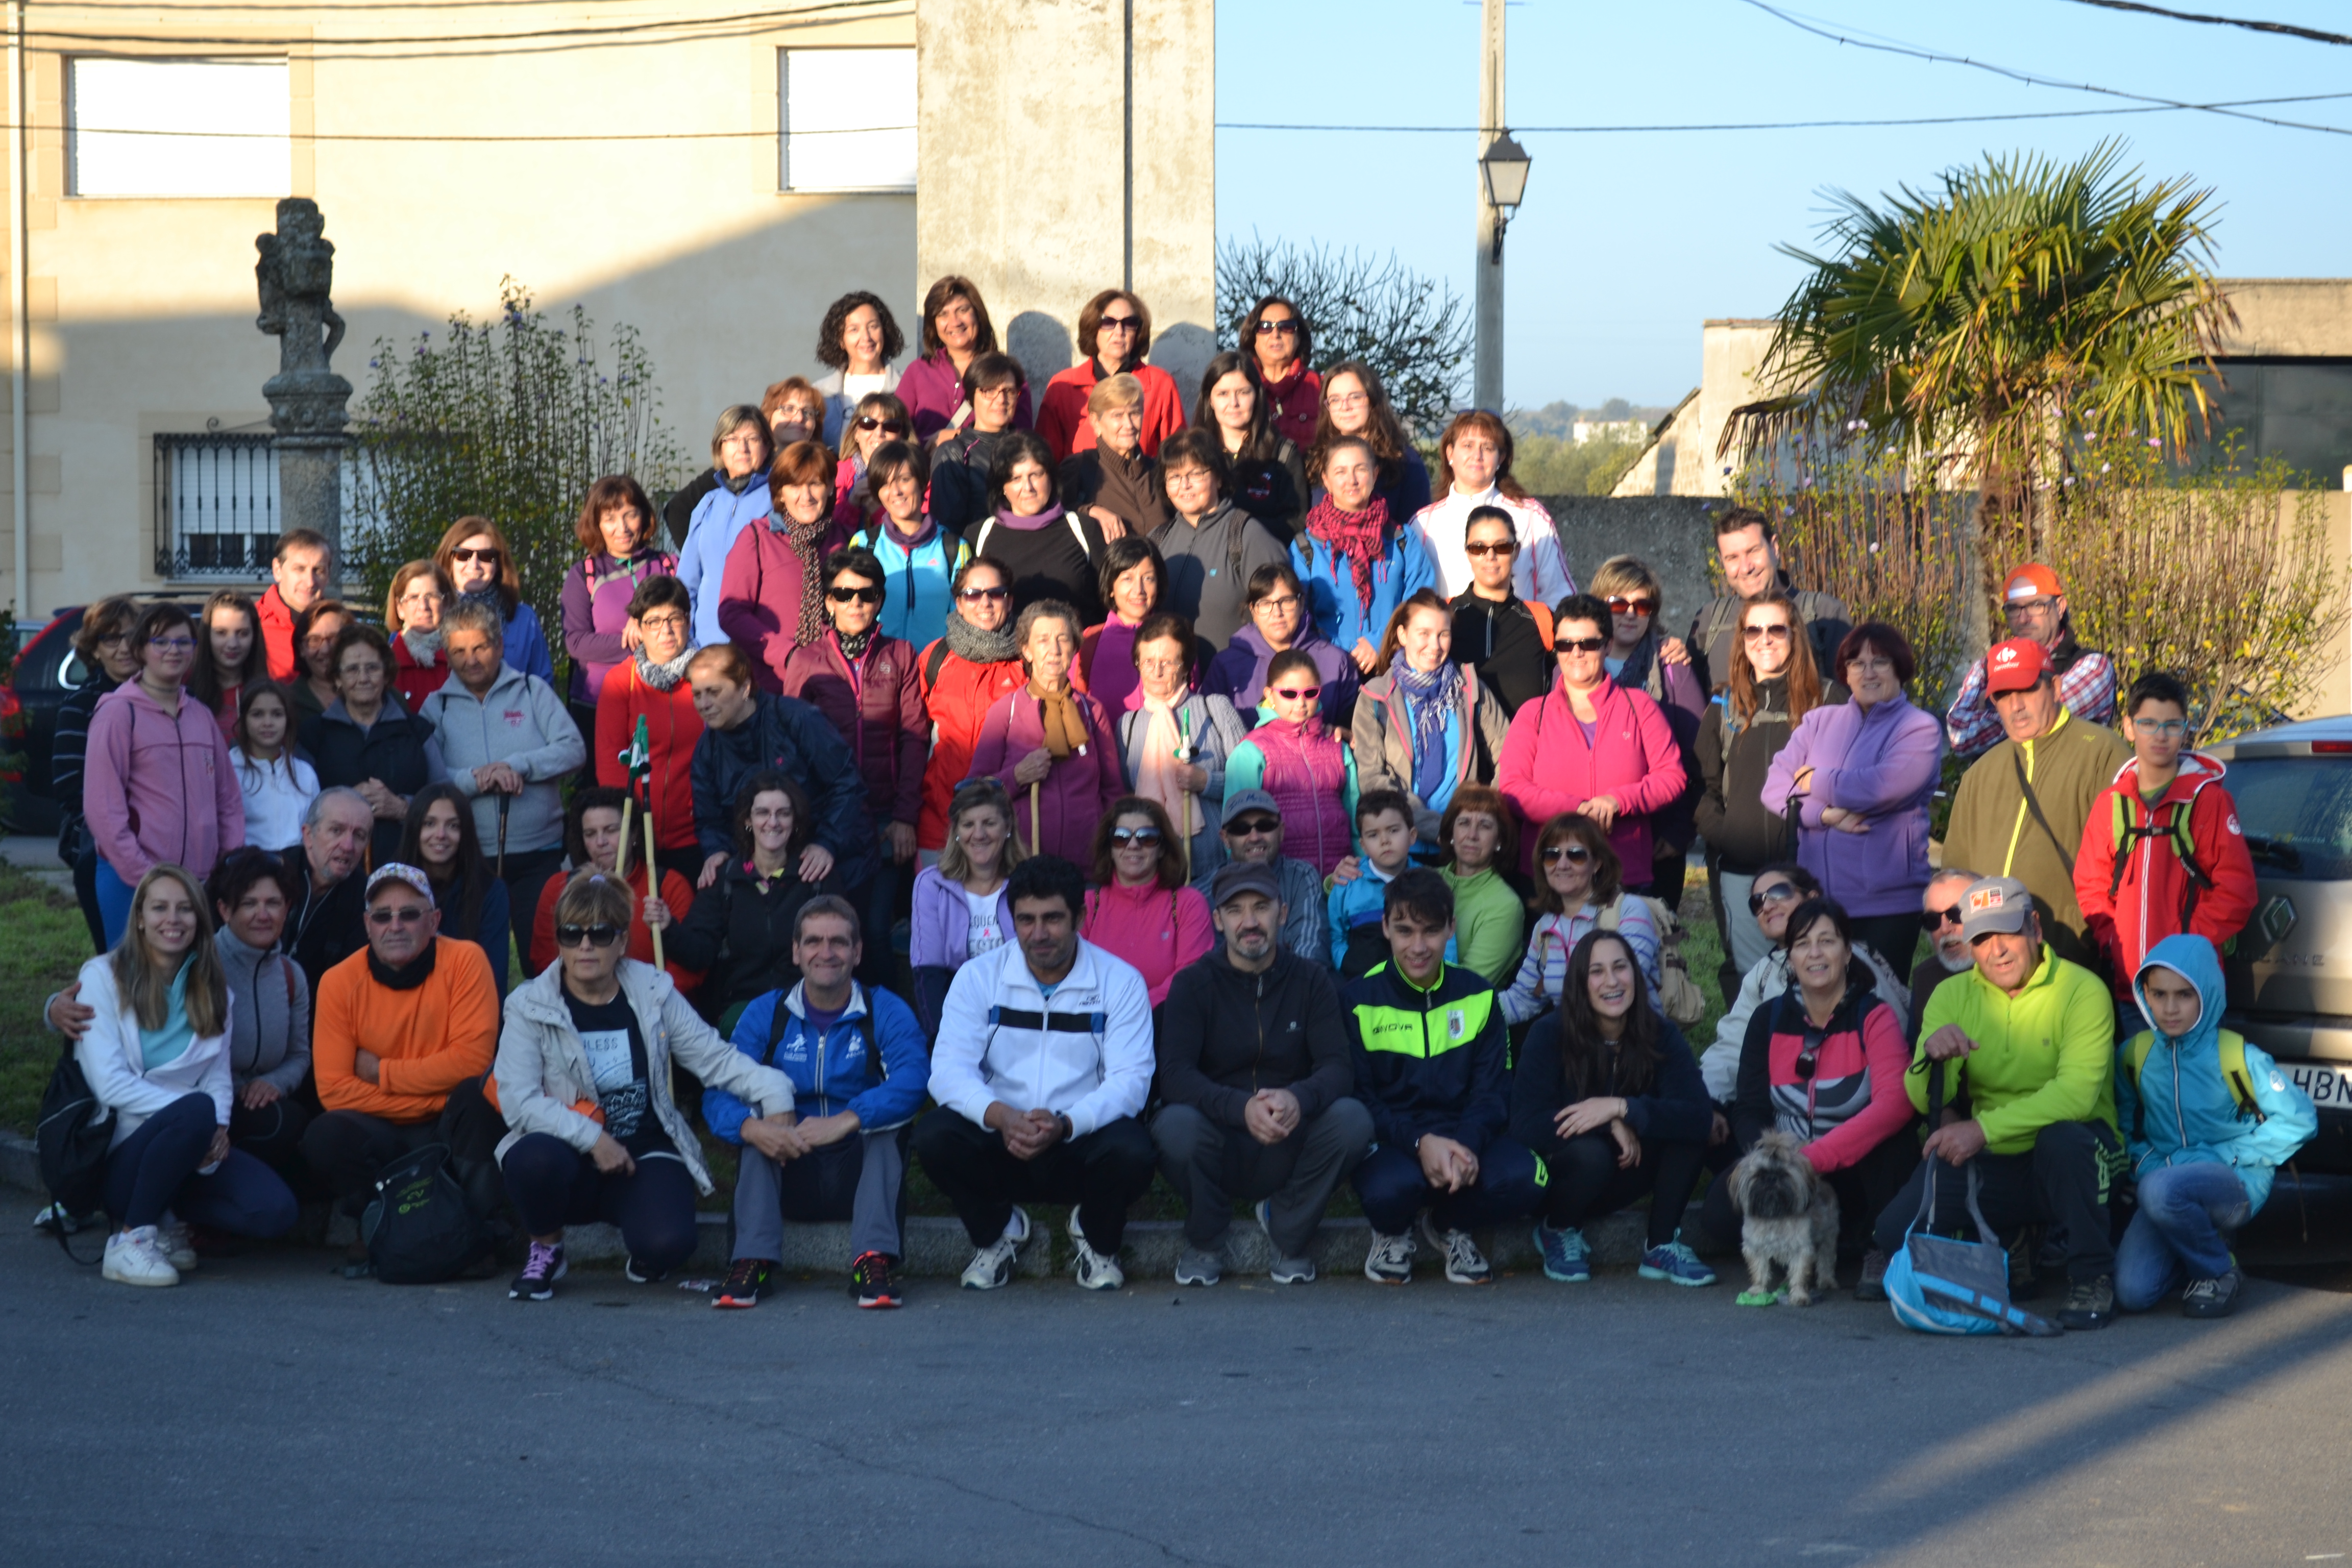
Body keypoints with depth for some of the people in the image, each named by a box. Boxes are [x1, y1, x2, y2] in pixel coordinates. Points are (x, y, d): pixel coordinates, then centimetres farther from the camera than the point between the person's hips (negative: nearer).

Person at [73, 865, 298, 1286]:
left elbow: (219, 1077, 5)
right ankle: (131, 1237, -20)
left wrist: (218, 1127, -19)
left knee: (275, 1211, -21)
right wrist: (202, 1115, -22)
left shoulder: (211, 990, 13)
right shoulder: (104, 977, -5)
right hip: (120, 1152, -5)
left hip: (193, 1150, 5)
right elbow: (110, 1083, -14)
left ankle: (166, 1219, 4)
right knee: (197, 1110, -36)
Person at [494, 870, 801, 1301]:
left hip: (645, 1155, 1)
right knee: (534, 1157, -37)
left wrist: (774, 1093, -13)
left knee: (666, 1243, -29)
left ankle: (643, 1252, 13)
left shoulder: (653, 994, 4)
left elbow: (715, 1057, 4)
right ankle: (545, 1248, -2)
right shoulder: (530, 1006, -2)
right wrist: (591, 1138, -21)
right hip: (570, 1159, 0)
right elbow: (518, 1100, -12)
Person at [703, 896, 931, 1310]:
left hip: (861, 1174, -1)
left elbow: (912, 1080, -21)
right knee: (759, 1128, -24)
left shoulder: (885, 1012, -1)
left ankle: (874, 1258, -38)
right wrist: (753, 1128, -32)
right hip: (790, 1177, 1)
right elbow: (719, 1093, -8)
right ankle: (752, 1259, -35)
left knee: (883, 1117, -27)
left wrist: (847, 1121, -37)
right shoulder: (765, 1014, 4)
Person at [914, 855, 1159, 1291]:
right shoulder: (979, 977, 1)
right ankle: (996, 1230, 4)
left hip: (1082, 1142, -1)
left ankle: (1098, 1240, 3)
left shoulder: (1120, 982, -2)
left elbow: (1131, 1079, -10)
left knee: (1131, 1151, -34)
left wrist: (1064, 1124, -29)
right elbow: (950, 1070, -9)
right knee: (935, 1136, -29)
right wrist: (1001, 1116, -30)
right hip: (998, 1144, 1)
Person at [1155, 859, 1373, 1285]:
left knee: (1352, 1119, -27)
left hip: (1290, 1151, 2)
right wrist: (1242, 1108, -35)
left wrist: (1298, 1099, -33)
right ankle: (1204, 1242, -2)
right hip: (1220, 1146, -1)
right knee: (1175, 1126, -34)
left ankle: (1289, 1233, 0)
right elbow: (1175, 1075, -15)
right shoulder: (1193, 986, -1)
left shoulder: (1311, 981, 4)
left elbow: (1338, 1067, -8)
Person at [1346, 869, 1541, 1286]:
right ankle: (1392, 1234, 4)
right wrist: (1419, 1142, -24)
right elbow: (1359, 1096, -7)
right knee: (1393, 1187, -38)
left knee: (1522, 1178, -30)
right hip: (1390, 1140, -3)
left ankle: (1448, 1225, 7)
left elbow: (1490, 1090, 2)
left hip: (1465, 1135, 3)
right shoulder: (1358, 1000, -1)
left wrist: (1468, 1143, -21)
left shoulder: (1478, 997, 7)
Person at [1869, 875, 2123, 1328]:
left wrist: (1983, 1129, -35)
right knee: (1897, 1231, -18)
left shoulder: (2082, 992, -12)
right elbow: (1924, 1101, -5)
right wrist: (1933, 1055, -29)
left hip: (2072, 1159, -4)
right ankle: (2006, 1254, 11)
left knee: (2063, 1137, -39)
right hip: (1991, 1165, 4)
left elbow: (2077, 1094, -26)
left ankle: (2092, 1279, -17)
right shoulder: (1952, 997, 3)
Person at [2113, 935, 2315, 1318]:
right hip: (2166, 1179, 5)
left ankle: (2219, 1272, -10)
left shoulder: (2239, 1057, -11)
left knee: (2162, 1189, -39)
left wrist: (2226, 1156, -12)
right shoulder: (2133, 1055, 1)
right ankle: (2201, 1244, 17)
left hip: (2237, 1186, -5)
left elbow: (2298, 1121, -8)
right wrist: (2143, 1162, -4)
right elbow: (2125, 1121, 17)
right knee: (2132, 1293, -16)